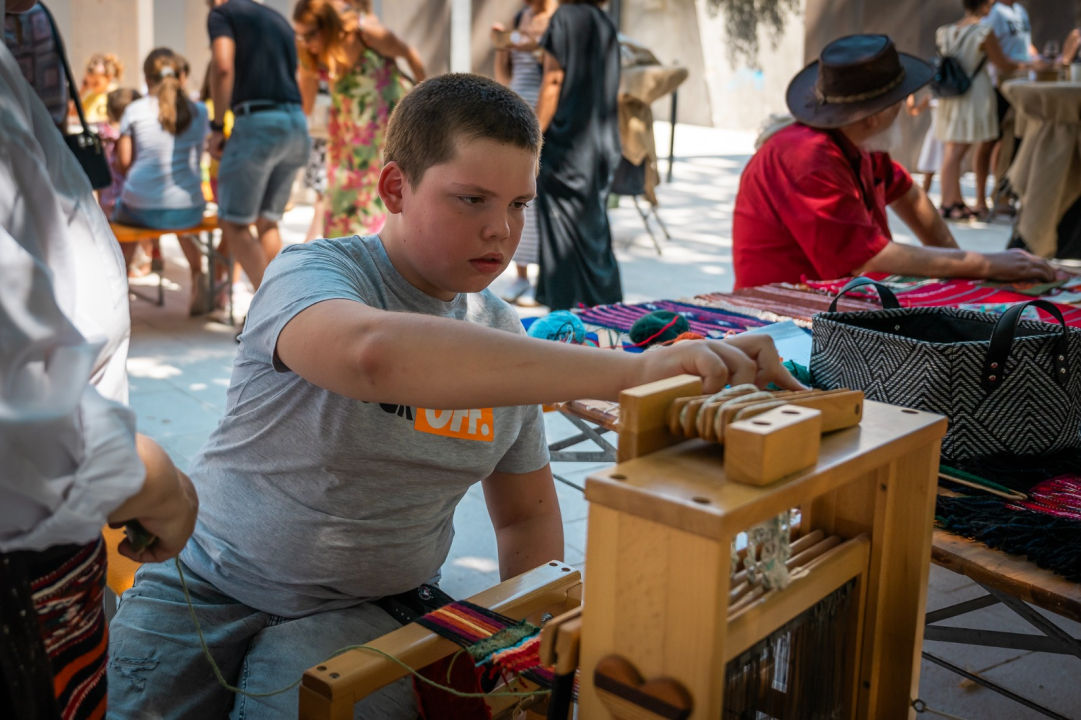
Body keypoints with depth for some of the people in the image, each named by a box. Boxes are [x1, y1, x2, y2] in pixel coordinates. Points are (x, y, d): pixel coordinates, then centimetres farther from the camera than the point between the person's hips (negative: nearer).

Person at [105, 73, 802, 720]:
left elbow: (528, 510, 14)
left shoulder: (503, 334, 2)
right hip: (213, 587, -2)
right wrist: (631, 370, -46)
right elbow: (374, 353, -41)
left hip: (365, 611, 3)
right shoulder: (313, 273, -15)